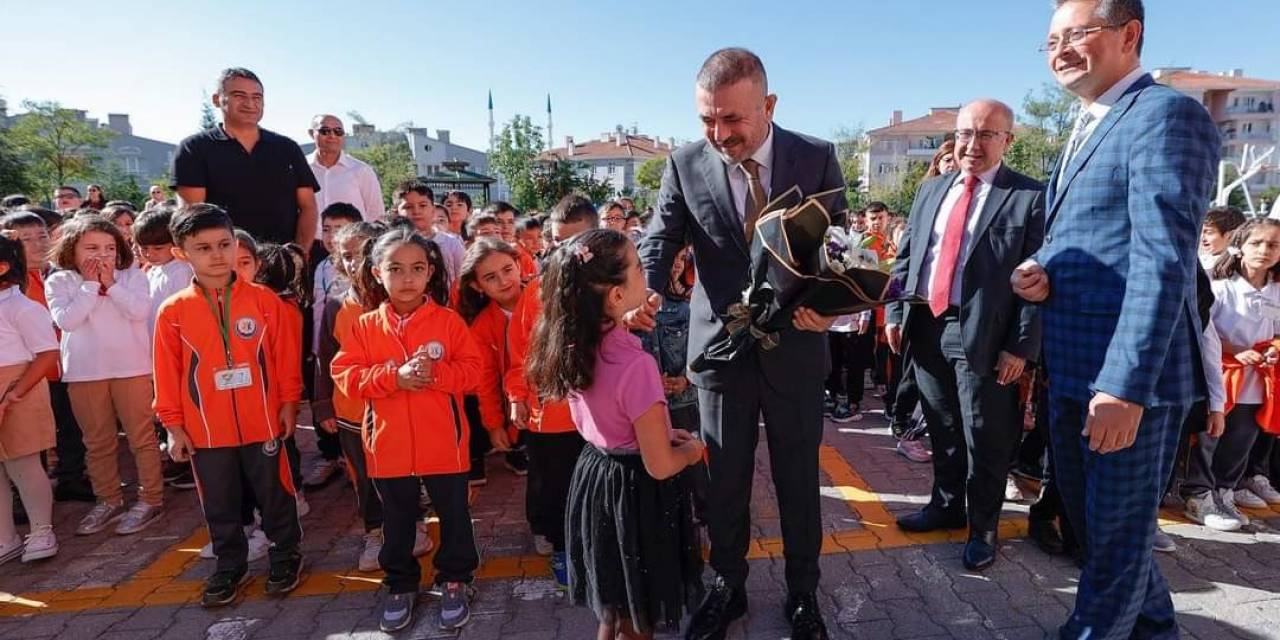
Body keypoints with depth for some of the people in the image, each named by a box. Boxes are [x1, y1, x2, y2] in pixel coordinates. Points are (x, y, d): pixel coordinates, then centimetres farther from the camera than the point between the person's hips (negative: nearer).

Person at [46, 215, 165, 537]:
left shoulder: (131, 276, 0)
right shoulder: (59, 282, 2)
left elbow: (140, 311, -14)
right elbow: (66, 320, -12)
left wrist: (111, 283, -12)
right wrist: (90, 285, -12)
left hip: (131, 368, -2)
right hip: (83, 372, 2)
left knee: (141, 436, 4)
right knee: (97, 441, 12)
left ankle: (151, 499, 12)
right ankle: (108, 500, 25)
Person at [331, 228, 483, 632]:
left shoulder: (448, 320, -5)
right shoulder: (365, 326, 0)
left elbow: (473, 369, -7)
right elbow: (345, 376, -6)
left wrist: (435, 374, -24)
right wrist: (395, 376, -20)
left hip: (443, 444, -1)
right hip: (390, 445, 2)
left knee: (454, 516, 13)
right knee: (397, 522, 18)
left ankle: (455, 581, 33)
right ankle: (401, 585, 38)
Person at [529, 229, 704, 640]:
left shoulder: (575, 347, -6)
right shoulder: (635, 364, -30)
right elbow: (660, 466, -23)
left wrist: (660, 432, 9)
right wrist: (691, 450, -3)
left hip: (594, 476, 8)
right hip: (635, 493, -7)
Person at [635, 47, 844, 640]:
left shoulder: (817, 158, -5)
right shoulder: (686, 164, -3)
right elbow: (660, 240, -6)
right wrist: (645, 292, -29)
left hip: (795, 345, 0)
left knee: (798, 479, 15)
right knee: (724, 480, 15)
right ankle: (728, 586, 39)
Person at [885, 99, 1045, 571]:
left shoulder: (1030, 197, -5)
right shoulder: (932, 190, 13)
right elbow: (906, 256, 14)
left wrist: (1021, 346, -14)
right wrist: (895, 314, 6)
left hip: (983, 334, -5)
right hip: (926, 327, 5)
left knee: (984, 439, 7)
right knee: (942, 429, 18)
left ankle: (983, 529, 25)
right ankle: (946, 506, 37)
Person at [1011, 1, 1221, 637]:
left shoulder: (1166, 114, -12)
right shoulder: (1084, 132, 16)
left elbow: (1162, 262, -22)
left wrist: (1124, 385, -27)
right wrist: (1041, 276, -2)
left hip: (1127, 378, -9)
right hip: (1071, 370, 10)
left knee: (1116, 532, 7)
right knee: (1087, 515, 23)